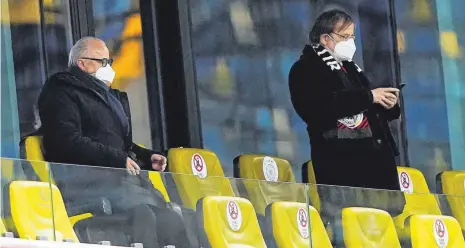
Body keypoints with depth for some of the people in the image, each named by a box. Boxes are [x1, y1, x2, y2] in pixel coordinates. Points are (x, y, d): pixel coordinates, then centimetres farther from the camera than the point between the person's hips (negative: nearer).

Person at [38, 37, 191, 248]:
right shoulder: (62, 92, 3)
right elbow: (70, 143, -11)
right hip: (88, 180, -8)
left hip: (123, 176, 8)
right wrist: (119, 159, -13)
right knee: (142, 214, -32)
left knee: (171, 221, -17)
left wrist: (147, 157, 15)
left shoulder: (113, 97, 30)